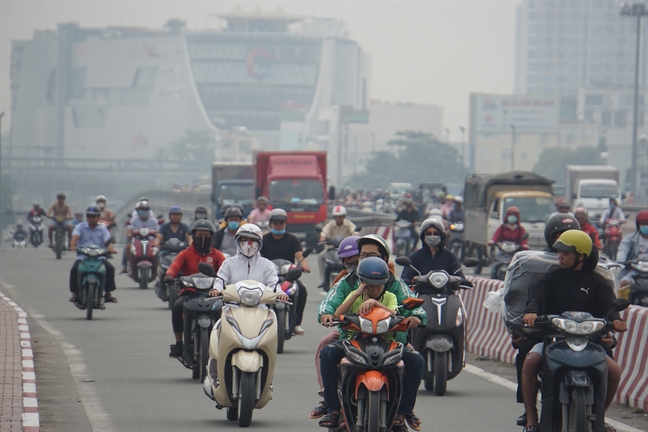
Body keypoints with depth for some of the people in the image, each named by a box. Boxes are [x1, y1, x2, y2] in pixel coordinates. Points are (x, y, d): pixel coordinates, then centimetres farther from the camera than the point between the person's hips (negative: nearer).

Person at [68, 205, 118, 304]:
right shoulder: (80, 227, 8)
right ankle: (75, 293, -13)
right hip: (82, 256, -1)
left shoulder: (103, 229, 12)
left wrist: (111, 249, -27)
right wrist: (73, 246, -32)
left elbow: (107, 241, -3)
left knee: (110, 268, -25)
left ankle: (108, 293, -14)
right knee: (74, 269, -29)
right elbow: (75, 236, -10)